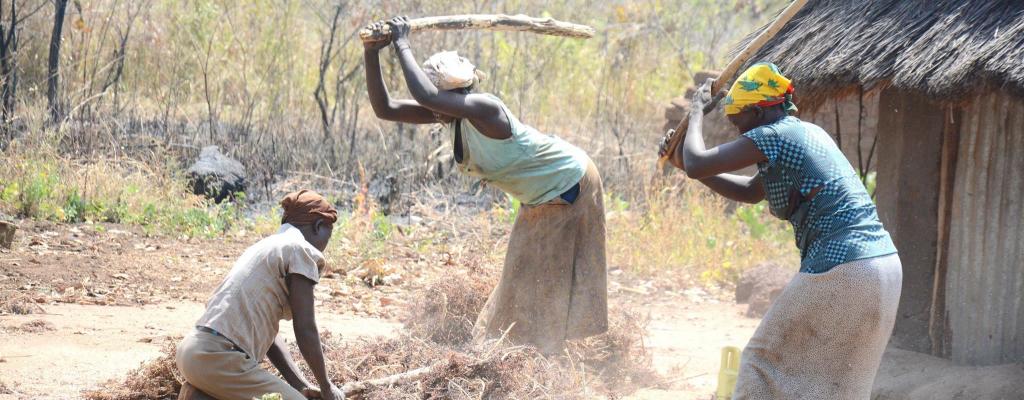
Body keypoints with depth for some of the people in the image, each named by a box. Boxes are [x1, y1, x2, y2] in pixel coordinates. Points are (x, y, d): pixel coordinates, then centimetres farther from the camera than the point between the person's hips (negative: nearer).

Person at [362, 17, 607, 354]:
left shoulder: (484, 110, -33)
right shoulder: (450, 114, -8)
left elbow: (426, 95, -50)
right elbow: (384, 108, -11)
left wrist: (403, 46, -39)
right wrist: (371, 54, -22)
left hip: (569, 187, -9)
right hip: (541, 199, 9)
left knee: (560, 276, -4)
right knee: (526, 275, 15)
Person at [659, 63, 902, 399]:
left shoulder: (773, 135, -7)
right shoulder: (806, 133, 21)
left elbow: (697, 166, -8)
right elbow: (750, 192, 31)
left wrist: (697, 111, 9)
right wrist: (682, 159, 29)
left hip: (840, 272, -9)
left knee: (768, 359, 4)